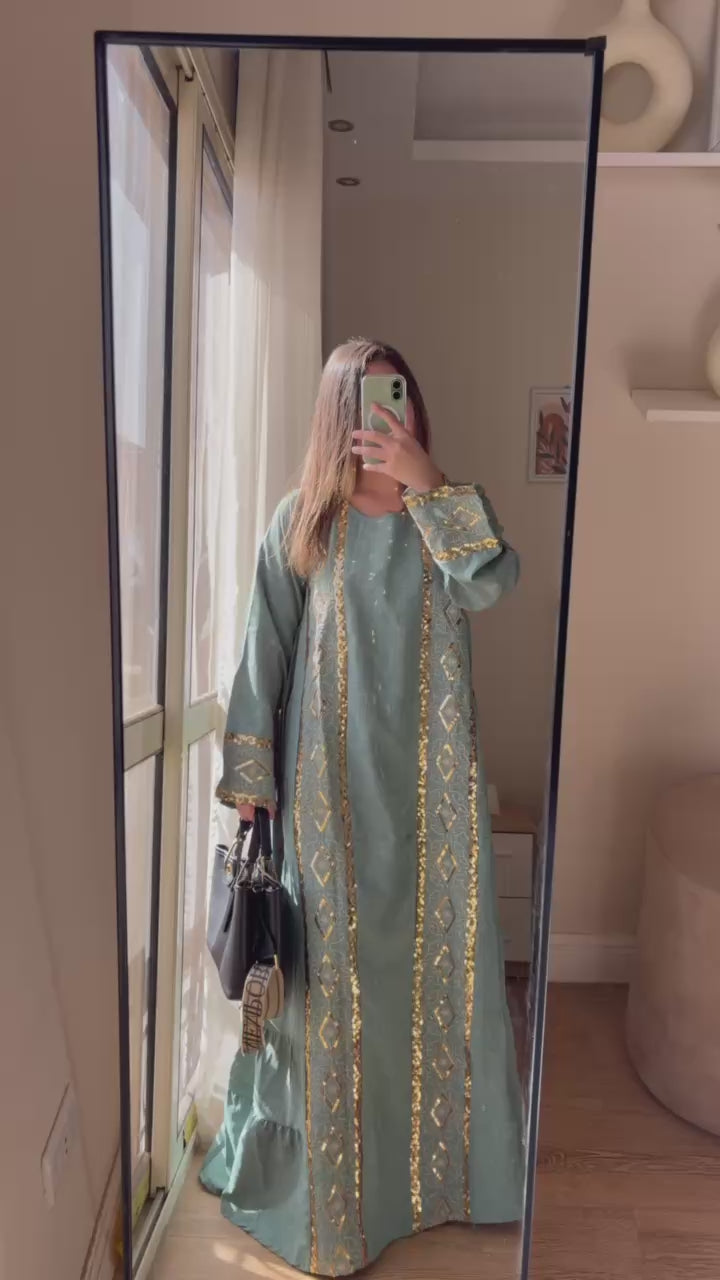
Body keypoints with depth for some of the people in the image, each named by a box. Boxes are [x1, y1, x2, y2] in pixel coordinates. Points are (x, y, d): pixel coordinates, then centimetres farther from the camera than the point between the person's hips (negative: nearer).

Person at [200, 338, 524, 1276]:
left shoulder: (444, 516, 4)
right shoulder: (302, 521, 0)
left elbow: (492, 586, -16)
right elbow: (264, 650, -1)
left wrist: (428, 484, -22)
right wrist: (249, 774, -3)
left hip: (430, 774, 2)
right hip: (333, 776, -1)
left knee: (437, 952, 13)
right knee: (333, 960, 9)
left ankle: (438, 1154, 36)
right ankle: (331, 1173, 31)